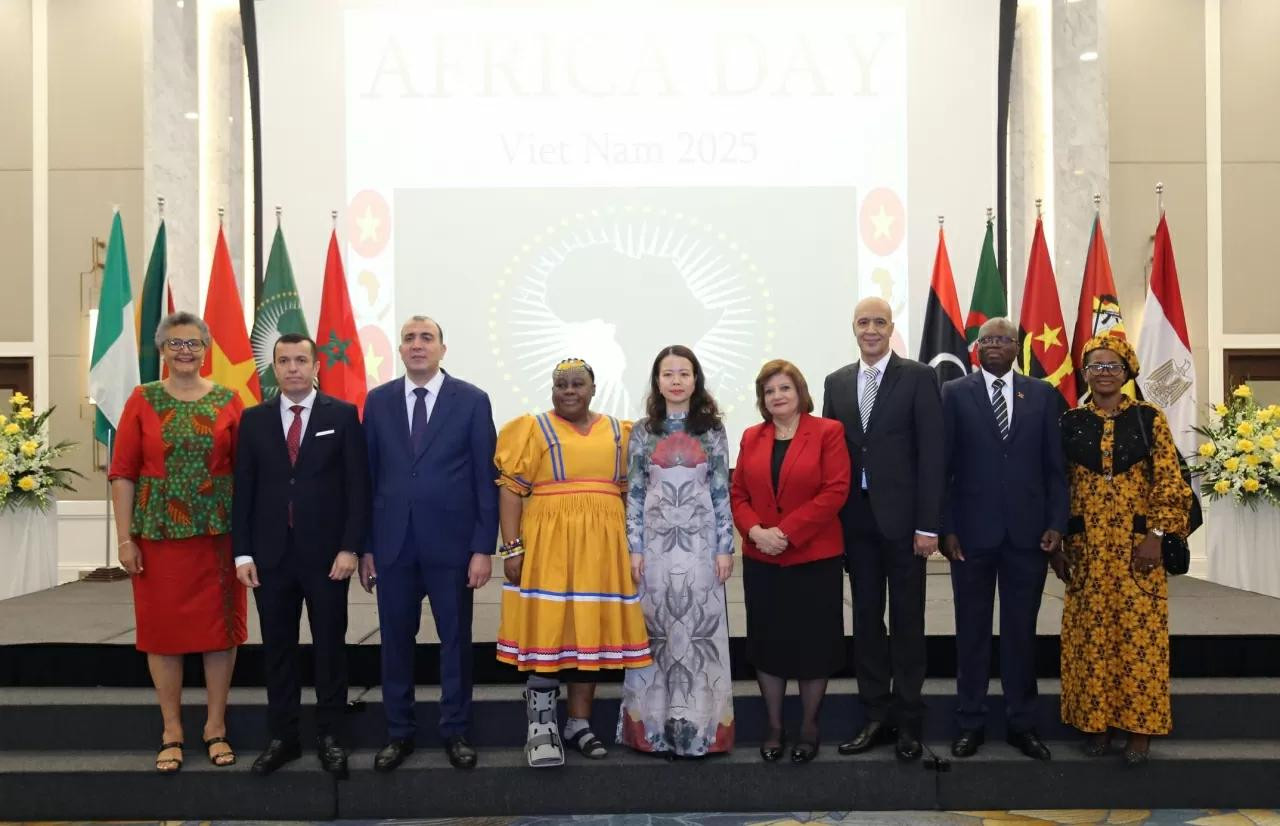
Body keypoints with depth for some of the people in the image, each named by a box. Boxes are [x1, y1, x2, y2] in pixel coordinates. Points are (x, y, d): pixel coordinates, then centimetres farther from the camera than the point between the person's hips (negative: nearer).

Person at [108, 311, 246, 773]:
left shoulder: (228, 401, 3)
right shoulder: (143, 401, 2)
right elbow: (122, 472, 0)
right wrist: (125, 539, -5)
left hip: (218, 531, 1)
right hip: (158, 533, 0)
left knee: (221, 626, 6)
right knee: (163, 628, 6)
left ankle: (216, 727, 21)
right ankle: (172, 732, 20)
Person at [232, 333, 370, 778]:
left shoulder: (342, 415, -1)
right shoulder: (254, 419, 7)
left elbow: (357, 486, -3)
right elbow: (243, 489, 6)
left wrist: (350, 548, -9)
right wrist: (242, 553, 0)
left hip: (327, 553, -2)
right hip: (270, 554, 2)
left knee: (330, 646, 6)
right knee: (277, 648, 9)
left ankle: (330, 737, 17)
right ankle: (282, 736, 20)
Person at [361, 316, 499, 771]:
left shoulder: (472, 400, -1)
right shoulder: (378, 400, 6)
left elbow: (485, 478, -2)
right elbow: (368, 476, 6)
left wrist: (484, 547, -7)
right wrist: (365, 546, 3)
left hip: (451, 542, -2)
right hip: (393, 542, 2)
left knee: (456, 640, 8)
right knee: (395, 640, 9)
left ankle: (456, 732, 22)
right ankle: (399, 733, 24)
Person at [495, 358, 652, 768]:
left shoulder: (618, 432, 12)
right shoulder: (533, 429, 2)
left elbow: (629, 490, 13)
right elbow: (511, 489, -3)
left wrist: (635, 545, 5)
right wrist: (512, 547, -12)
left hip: (601, 545, 3)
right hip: (547, 541, -3)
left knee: (592, 630, 7)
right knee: (547, 628, -5)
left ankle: (579, 723, 17)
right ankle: (542, 724, 4)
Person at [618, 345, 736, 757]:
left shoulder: (712, 430, 4)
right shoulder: (642, 432, 5)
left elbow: (722, 492, 3)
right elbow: (634, 495, 4)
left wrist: (725, 547, -2)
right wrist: (634, 549, -2)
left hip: (699, 541, 0)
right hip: (655, 541, 1)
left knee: (700, 628, 2)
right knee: (657, 629, 4)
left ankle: (698, 725, 12)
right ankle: (656, 725, 14)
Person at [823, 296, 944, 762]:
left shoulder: (917, 377, -3)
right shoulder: (837, 383, 9)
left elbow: (931, 453, -7)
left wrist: (928, 524, -12)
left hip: (902, 518, -4)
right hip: (855, 519, 4)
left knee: (907, 620, 6)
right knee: (866, 619, 10)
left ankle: (908, 722, 16)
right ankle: (876, 717, 20)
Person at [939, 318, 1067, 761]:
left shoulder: (1043, 394, 7)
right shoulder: (954, 393, 2)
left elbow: (1056, 465, 6)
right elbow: (943, 466, -1)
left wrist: (1057, 523, -3)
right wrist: (945, 527, -6)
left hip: (1028, 531, 1)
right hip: (972, 532, -1)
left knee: (1022, 630, 9)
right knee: (972, 629, 7)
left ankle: (1022, 723, 20)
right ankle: (970, 723, 18)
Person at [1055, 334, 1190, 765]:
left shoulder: (1149, 418, 1)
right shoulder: (1070, 422, 5)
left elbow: (1169, 482, -2)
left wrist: (1156, 536, -10)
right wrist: (1056, 543, 1)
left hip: (1139, 542, -1)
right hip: (1086, 544, 1)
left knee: (1139, 631, 0)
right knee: (1090, 632, 5)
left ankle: (1139, 726, 10)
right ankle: (1096, 722, 15)